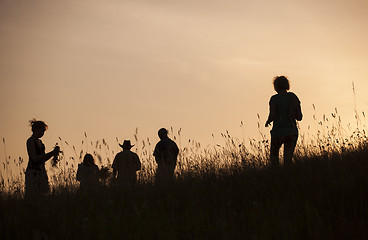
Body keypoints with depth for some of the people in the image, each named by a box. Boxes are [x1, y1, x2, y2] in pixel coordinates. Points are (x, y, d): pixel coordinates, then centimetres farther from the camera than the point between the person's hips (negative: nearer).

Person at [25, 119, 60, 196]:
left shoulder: (39, 141, 17)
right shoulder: (30, 141, -9)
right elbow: (35, 158, -18)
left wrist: (53, 153, 4)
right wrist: (52, 153, -16)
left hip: (41, 172, 8)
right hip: (33, 172, -8)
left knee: (44, 192, 1)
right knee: (32, 197, -10)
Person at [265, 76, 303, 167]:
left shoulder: (274, 99, -4)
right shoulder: (293, 97, 4)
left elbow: (272, 116, -11)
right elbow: (299, 117, 2)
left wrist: (267, 122, 10)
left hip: (278, 131, -2)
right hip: (292, 131, 2)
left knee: (274, 155, 18)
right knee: (288, 159, 6)